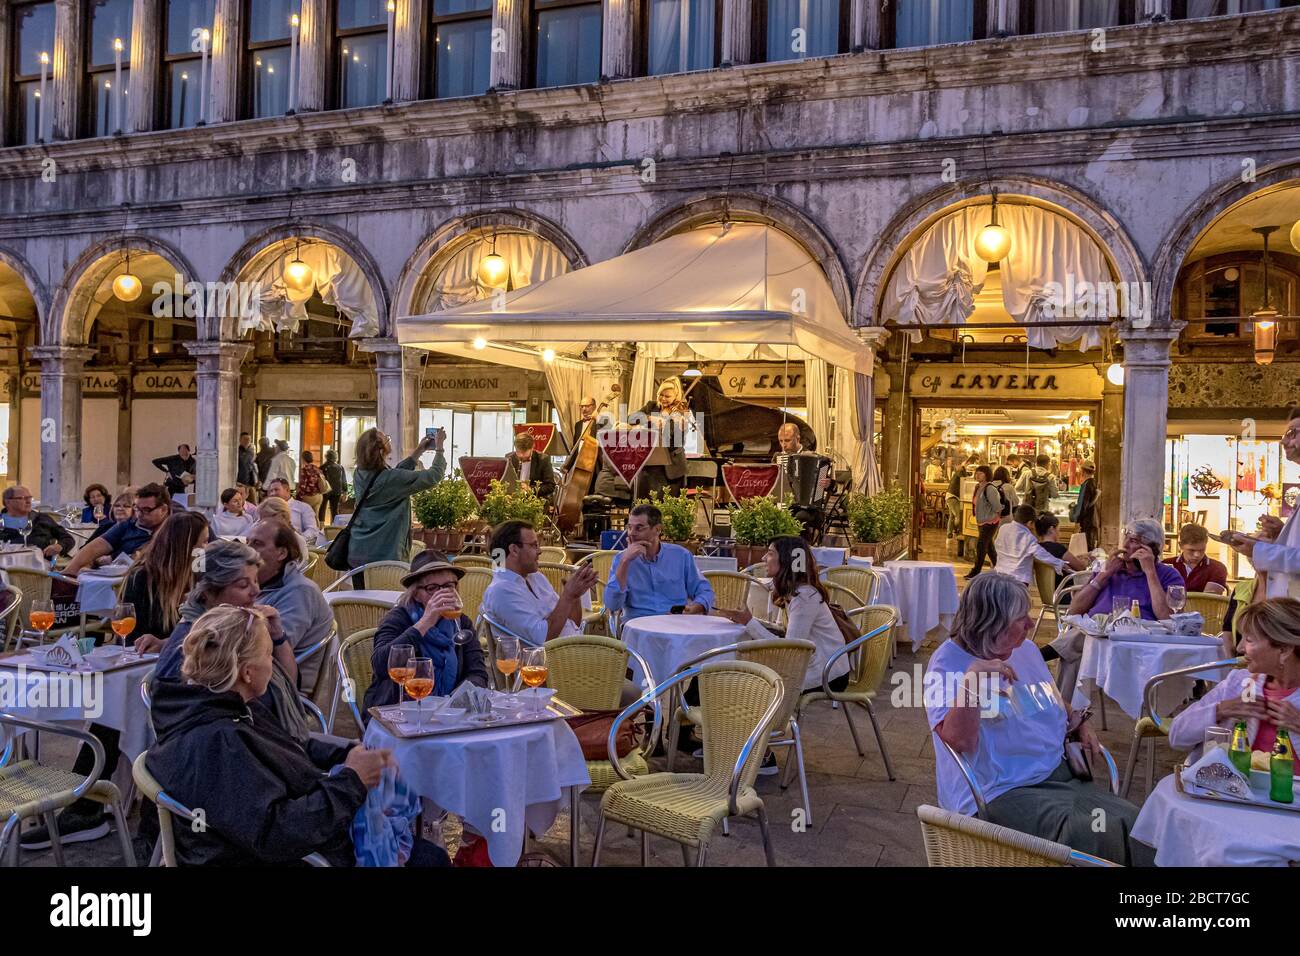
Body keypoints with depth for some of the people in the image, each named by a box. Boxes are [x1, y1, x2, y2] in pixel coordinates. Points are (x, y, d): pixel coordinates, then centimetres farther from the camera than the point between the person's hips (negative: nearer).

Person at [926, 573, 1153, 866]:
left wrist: (1080, 722, 9)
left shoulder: (1026, 649, 13)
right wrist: (972, 679, -32)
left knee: (1132, 823, -15)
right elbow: (958, 741, -22)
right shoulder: (948, 662, -10)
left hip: (1057, 776, 7)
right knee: (1091, 836, -28)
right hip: (997, 794, -7)